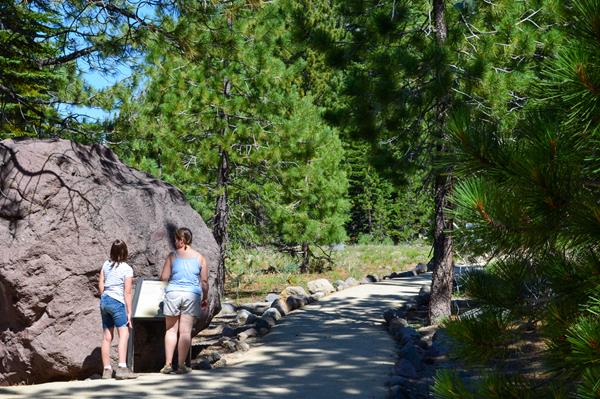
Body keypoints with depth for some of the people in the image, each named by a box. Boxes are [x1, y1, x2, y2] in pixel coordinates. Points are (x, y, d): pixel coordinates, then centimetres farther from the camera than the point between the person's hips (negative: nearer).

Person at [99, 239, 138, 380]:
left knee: (107, 337, 10)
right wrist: (129, 312, -5)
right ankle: (122, 368, -20)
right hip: (117, 302, -7)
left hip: (104, 301, 7)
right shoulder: (127, 269, -8)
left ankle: (107, 369, 13)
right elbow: (127, 292, -9)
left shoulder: (106, 265, 8)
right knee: (124, 334, -9)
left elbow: (100, 284, 11)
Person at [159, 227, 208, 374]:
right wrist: (205, 298, 15)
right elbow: (204, 281, 4)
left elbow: (164, 277, -1)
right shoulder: (199, 258, 4)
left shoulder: (172, 256, -1)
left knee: (171, 330, 9)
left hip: (173, 292, -1)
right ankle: (181, 365, 5)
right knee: (185, 331, 3)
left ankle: (168, 364, 8)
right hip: (192, 295, 1)